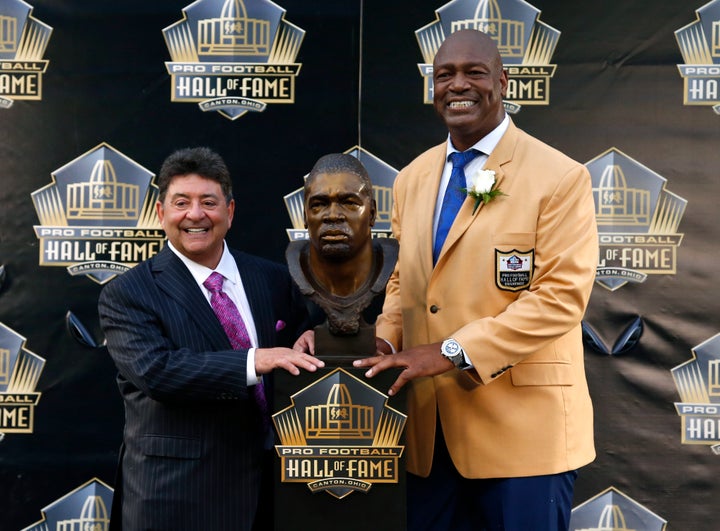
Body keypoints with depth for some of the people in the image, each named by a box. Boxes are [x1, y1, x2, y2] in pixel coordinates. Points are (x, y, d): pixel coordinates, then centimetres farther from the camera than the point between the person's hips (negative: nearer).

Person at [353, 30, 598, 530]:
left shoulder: (560, 177, -9)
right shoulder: (412, 178, 10)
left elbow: (561, 296, -15)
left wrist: (452, 352, -20)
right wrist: (386, 342, -2)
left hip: (523, 428, -5)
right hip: (429, 429, 5)